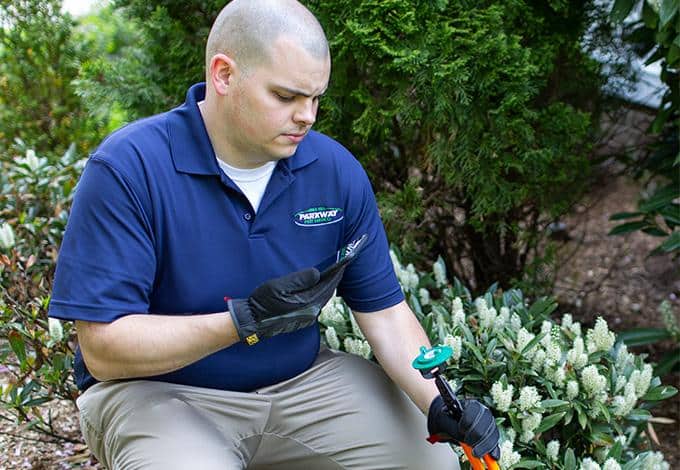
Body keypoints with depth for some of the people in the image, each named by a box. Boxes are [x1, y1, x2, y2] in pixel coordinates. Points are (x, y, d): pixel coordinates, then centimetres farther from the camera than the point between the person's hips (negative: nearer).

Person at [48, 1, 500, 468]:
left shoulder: (338, 171, -6)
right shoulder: (129, 168, -20)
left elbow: (384, 311, -2)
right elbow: (102, 349, -22)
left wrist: (439, 404, -19)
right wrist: (245, 320, -32)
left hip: (302, 381, 4)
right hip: (159, 391, -3)